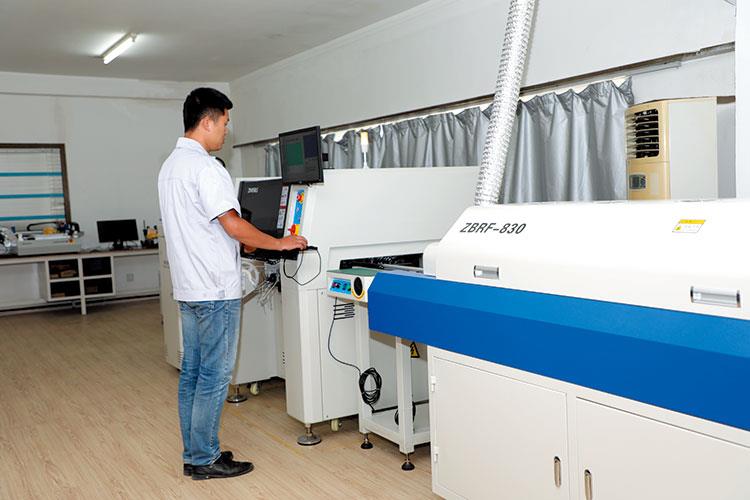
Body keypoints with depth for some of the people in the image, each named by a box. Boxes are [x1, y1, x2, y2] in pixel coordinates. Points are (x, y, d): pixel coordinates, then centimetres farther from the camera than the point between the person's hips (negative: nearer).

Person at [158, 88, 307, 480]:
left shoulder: (170, 165, 14)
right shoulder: (204, 167, -17)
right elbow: (233, 225, -20)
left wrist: (241, 243, 21)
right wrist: (280, 244, -8)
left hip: (188, 287, 10)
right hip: (215, 290, -10)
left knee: (192, 373, 13)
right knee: (214, 376, -1)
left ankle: (194, 453, 23)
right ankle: (204, 460, 9)